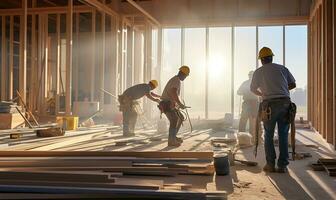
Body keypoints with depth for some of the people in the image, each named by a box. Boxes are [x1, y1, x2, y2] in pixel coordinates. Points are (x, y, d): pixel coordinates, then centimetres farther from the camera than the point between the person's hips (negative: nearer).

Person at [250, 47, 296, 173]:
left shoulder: (258, 72, 6)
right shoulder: (282, 68, 10)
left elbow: (253, 89, 19)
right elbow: (293, 85, 16)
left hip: (270, 105, -2)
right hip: (285, 103, 2)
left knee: (268, 136, 10)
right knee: (283, 136, 8)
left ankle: (270, 165, 8)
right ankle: (282, 165, 8)